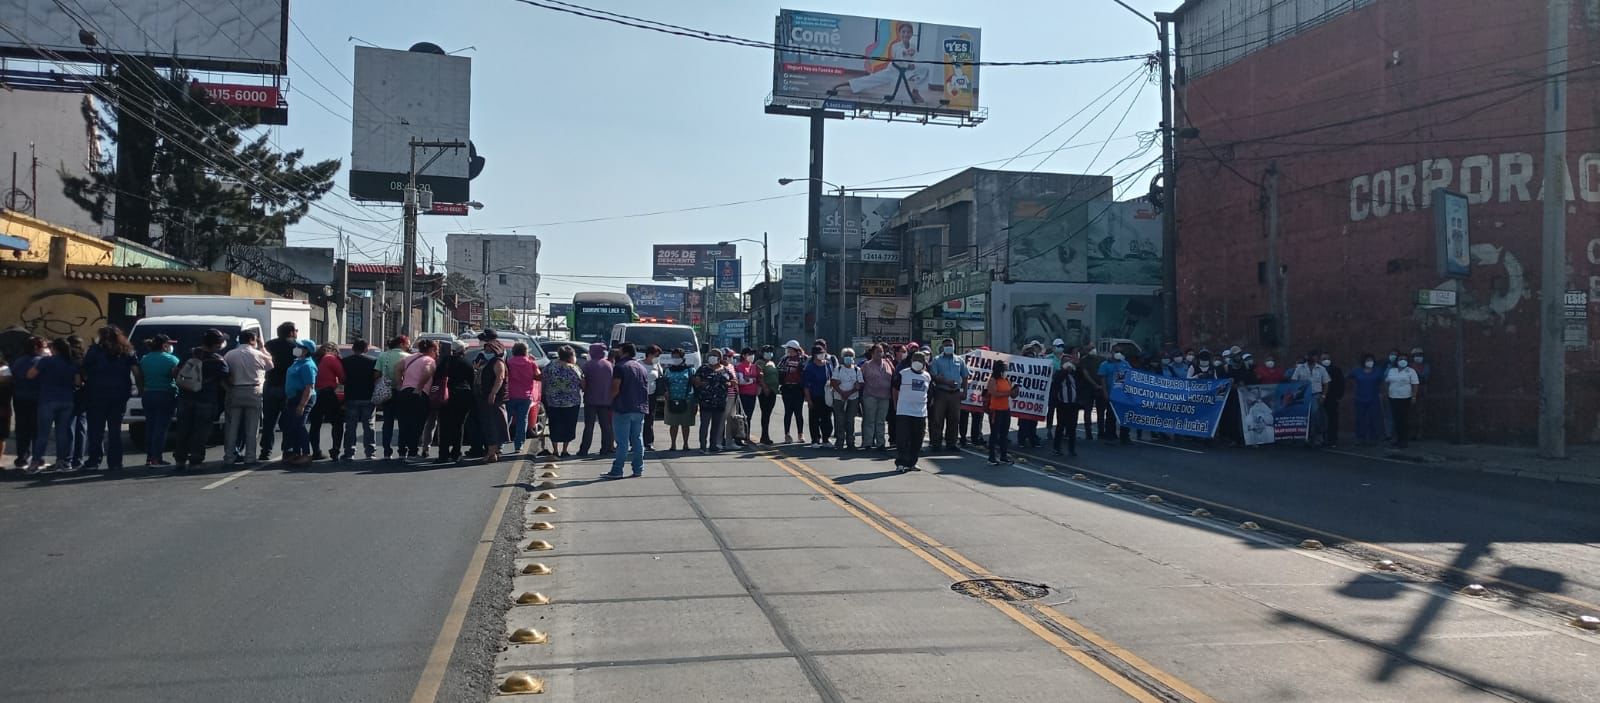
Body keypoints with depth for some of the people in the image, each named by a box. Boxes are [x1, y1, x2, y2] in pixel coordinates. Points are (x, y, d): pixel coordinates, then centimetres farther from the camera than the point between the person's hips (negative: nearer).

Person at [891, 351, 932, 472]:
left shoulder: (927, 377, 11)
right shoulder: (902, 374, -2)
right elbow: (895, 390, 4)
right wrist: (896, 405, 2)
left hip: (920, 413, 4)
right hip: (904, 412, -4)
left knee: (917, 441, 8)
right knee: (902, 439, -7)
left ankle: (911, 463, 17)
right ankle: (900, 463, -3)